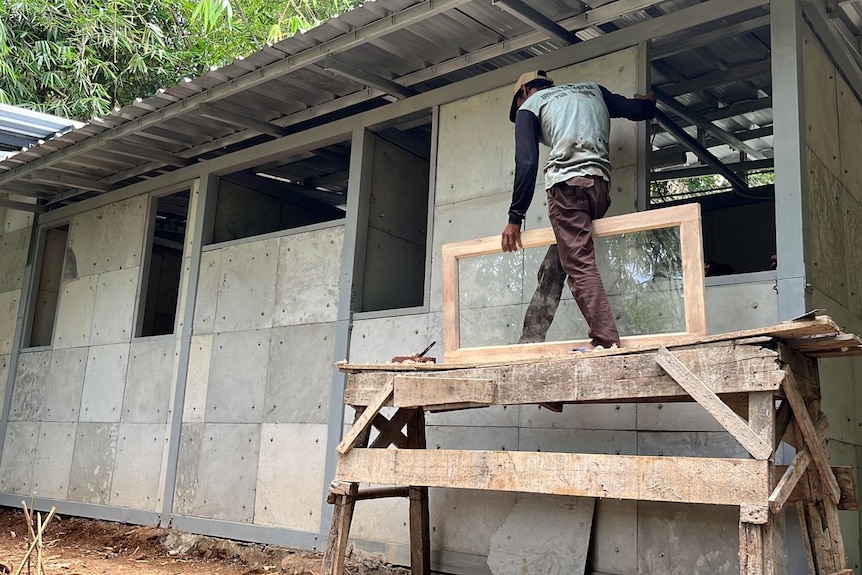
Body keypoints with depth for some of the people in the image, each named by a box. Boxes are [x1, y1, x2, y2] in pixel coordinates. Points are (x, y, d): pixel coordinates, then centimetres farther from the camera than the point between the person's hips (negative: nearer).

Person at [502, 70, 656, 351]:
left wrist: (515, 218, 2)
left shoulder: (529, 105, 14)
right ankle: (530, 340, 11)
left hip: (567, 182, -6)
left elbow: (526, 164, 2)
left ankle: (605, 339, -21)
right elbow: (639, 110, 26)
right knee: (552, 268, 12)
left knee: (579, 264, -11)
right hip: (599, 183, 6)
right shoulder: (591, 89, 29)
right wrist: (647, 101, 51)